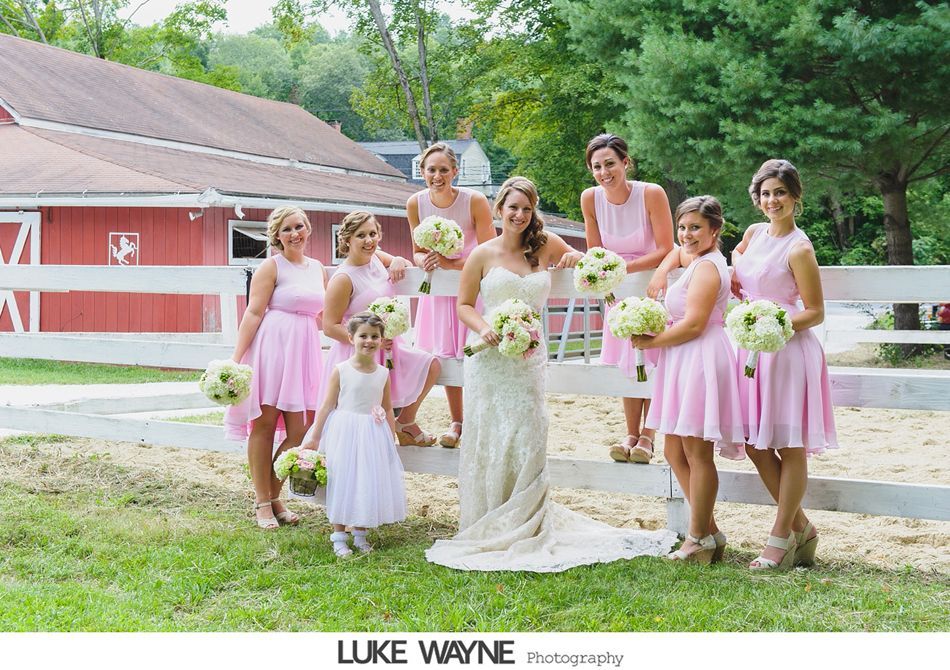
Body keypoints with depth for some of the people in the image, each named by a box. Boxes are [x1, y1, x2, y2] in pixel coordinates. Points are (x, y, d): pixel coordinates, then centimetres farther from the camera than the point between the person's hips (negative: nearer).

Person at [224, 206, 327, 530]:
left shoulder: (318, 268, 15)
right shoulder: (272, 266, -4)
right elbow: (254, 313, -10)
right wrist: (236, 359, -16)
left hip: (304, 351, 6)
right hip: (271, 347, -6)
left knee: (299, 432, 2)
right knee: (264, 425, 1)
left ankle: (273, 497, 17)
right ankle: (262, 502, 11)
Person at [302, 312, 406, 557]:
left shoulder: (383, 374, 2)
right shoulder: (341, 371, -7)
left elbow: (388, 410, 11)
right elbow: (327, 406, -3)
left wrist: (390, 439, 9)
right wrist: (314, 438, -2)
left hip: (373, 436, 3)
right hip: (344, 435, -3)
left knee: (369, 484, 7)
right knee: (341, 484, 2)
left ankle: (360, 534, 22)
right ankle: (339, 537, 13)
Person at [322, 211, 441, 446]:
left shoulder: (376, 256, 1)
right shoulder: (343, 278, -20)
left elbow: (406, 264, 21)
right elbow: (330, 327, -20)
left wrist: (398, 261, -5)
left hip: (386, 346, 8)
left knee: (431, 365, 7)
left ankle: (405, 423, 20)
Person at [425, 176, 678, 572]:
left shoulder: (545, 246, 6)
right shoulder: (483, 254, 1)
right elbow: (464, 305, 6)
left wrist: (576, 258, -1)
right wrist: (483, 329, -13)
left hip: (528, 358, 2)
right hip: (489, 359, -1)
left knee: (527, 443, -3)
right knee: (488, 443, 1)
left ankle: (524, 529, 9)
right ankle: (486, 530, 14)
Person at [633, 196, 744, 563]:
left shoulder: (706, 266, -13)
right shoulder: (698, 261, 18)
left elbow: (693, 324, -20)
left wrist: (650, 342, -10)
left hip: (701, 362, -11)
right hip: (684, 365, 11)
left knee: (697, 452, -4)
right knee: (676, 452, 12)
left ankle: (698, 539, 4)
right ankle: (709, 532, 20)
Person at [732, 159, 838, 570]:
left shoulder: (799, 248, -11)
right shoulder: (753, 233, 10)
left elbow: (815, 313, -10)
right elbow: (736, 258, 33)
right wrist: (736, 282, 12)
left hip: (787, 349, -8)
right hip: (752, 350, 8)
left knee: (790, 448, 0)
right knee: (756, 445, 8)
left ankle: (780, 537, 7)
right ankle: (801, 529, 20)